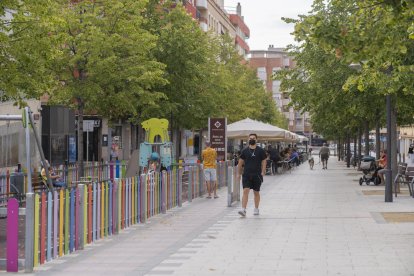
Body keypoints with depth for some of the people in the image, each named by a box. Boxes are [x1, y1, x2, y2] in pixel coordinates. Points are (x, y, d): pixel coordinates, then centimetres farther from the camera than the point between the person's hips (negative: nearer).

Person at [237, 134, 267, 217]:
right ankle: (243, 210, -17)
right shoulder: (245, 150, 6)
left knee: (256, 192, 11)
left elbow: (263, 162, 2)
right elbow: (241, 162, 11)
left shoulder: (260, 151, 1)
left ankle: (256, 209, 27)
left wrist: (263, 172, -9)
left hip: (257, 175, 0)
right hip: (246, 175, 0)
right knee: (245, 191, -12)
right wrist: (239, 173, 8)